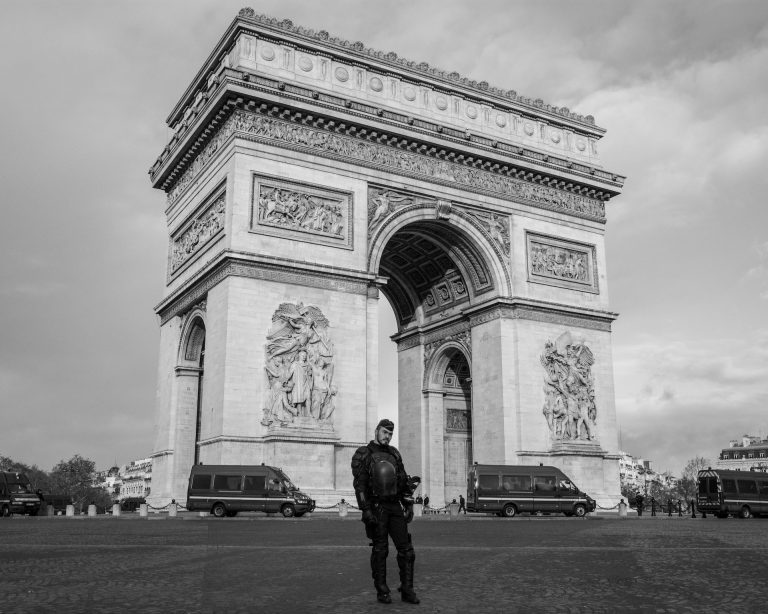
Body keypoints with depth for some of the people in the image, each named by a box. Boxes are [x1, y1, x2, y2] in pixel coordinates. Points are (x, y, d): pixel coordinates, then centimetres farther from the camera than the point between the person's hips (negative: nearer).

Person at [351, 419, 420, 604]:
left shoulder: (394, 454, 13)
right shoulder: (363, 455, -3)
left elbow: (403, 481, 16)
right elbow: (359, 484, -9)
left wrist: (409, 505, 10)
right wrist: (366, 510, -17)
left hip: (395, 507, 5)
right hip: (376, 508, -5)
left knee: (406, 549, 1)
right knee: (380, 551, 1)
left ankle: (407, 590, 9)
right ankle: (382, 591, 12)